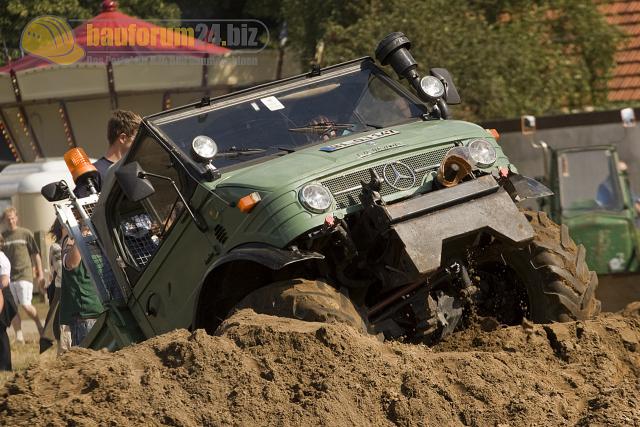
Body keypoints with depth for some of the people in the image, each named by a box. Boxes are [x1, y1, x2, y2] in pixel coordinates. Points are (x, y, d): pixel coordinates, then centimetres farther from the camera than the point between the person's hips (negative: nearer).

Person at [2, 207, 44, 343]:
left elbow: (36, 254, 5)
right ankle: (19, 336, 7)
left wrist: (40, 274, 3)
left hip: (24, 275, -3)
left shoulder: (26, 234, 1)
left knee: (26, 305, -10)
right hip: (8, 277, 3)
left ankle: (39, 324, 15)